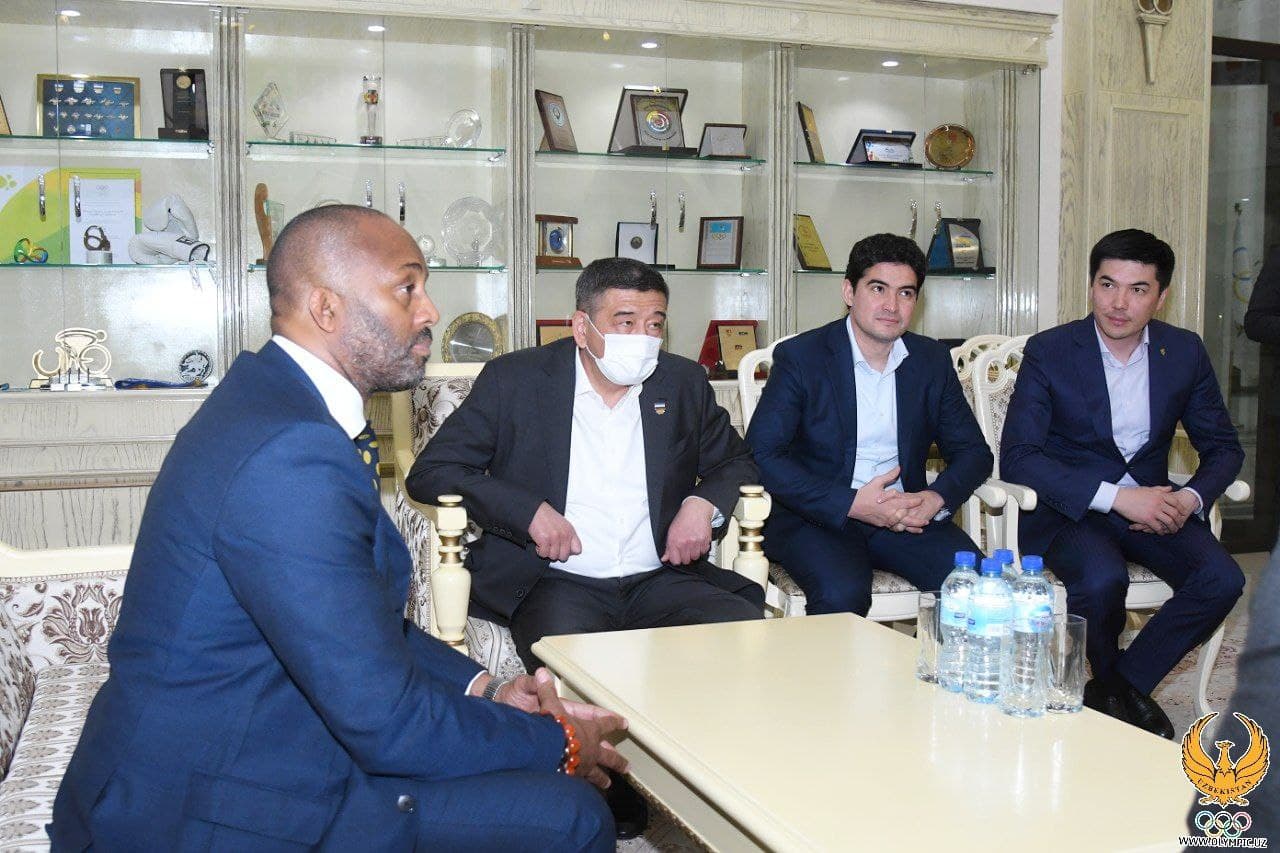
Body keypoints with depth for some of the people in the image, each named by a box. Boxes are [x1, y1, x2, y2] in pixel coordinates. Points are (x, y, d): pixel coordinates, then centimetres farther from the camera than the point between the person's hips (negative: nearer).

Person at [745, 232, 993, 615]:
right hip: (817, 516, -4)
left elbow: (973, 451, 13)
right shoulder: (799, 357, -5)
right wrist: (851, 504, -21)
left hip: (905, 514, 4)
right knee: (842, 593, -32)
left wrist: (936, 498, -11)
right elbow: (760, 456, -12)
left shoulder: (932, 361, 9)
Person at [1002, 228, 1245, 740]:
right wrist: (1116, 497, -26)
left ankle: (1123, 683, -2)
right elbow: (1017, 457, -18)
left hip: (1149, 501, 4)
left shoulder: (1185, 352, 2)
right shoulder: (1048, 352, -10)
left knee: (1221, 579, -22)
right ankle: (1110, 680, 0)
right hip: (1068, 504, -4)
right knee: (1102, 579, -34)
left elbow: (1222, 447, 9)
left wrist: (1191, 498, -14)